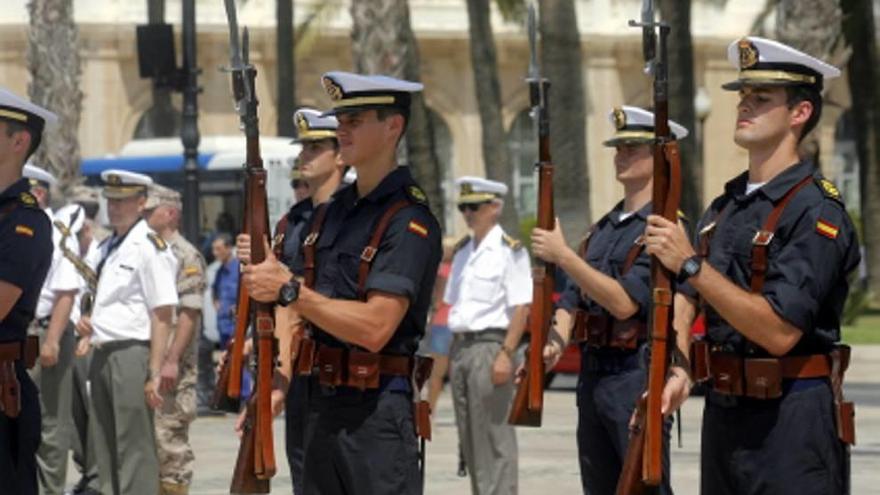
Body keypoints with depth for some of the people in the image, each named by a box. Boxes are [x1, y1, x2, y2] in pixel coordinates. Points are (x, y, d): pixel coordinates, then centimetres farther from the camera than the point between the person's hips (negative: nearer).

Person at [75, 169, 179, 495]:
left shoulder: (150, 247, -10)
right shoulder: (108, 247, 17)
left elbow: (162, 316, -14)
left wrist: (155, 374, -18)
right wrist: (88, 323, 8)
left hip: (132, 354, -9)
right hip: (102, 354, 9)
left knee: (134, 449, -7)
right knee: (105, 450, 12)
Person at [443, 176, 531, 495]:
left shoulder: (510, 251, -6)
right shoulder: (462, 251, 16)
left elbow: (521, 307, -12)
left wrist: (506, 354, -20)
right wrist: (452, 354, 13)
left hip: (490, 345, -8)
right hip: (460, 346, 8)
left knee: (494, 436, -9)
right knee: (468, 436, 9)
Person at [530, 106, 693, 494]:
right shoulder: (603, 228, 16)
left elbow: (625, 302, -18)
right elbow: (573, 298, 15)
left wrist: (562, 254, -18)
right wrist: (555, 343, -5)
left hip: (636, 379, -9)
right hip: (592, 375, 9)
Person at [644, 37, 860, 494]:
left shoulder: (816, 212, -13)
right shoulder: (724, 207, 13)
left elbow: (779, 331, -22)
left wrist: (691, 265, -23)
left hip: (791, 420, -8)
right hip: (724, 409, 8)